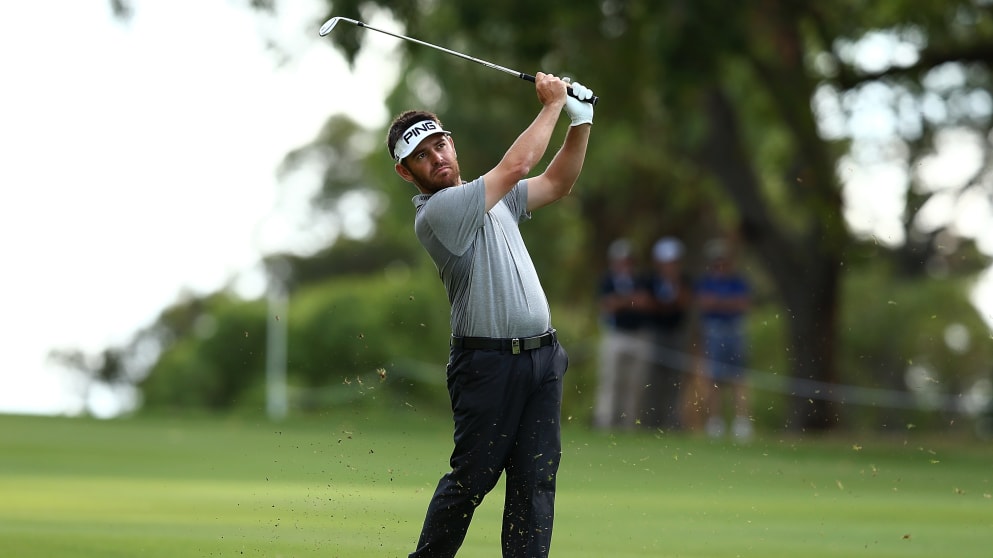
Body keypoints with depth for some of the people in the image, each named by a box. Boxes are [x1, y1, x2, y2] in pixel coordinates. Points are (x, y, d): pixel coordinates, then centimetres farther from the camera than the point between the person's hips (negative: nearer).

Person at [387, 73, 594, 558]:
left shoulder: (490, 197, 16)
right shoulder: (437, 212, -12)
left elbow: (556, 183, 24)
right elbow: (517, 166, -15)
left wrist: (581, 121, 10)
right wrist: (552, 105, -3)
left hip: (542, 356, 7)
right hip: (489, 363, -7)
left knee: (535, 481, 1)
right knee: (471, 478, -3)